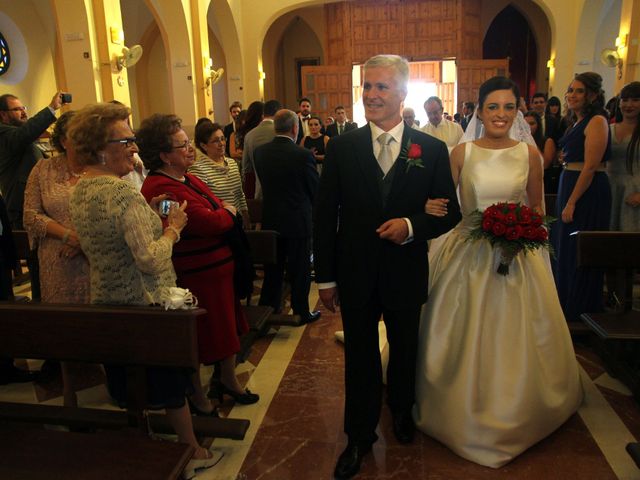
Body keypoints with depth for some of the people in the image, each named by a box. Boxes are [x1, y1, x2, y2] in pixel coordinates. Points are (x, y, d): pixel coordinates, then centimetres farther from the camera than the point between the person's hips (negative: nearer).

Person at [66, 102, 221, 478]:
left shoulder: (79, 191, 5)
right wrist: (173, 227, -13)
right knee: (170, 384, 10)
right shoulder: (124, 192, -24)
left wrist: (148, 215, 10)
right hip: (146, 305, -8)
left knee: (131, 385, 21)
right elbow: (150, 259, -28)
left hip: (106, 303, 8)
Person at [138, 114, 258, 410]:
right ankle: (197, 396, 33)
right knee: (201, 334, 9)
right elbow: (209, 222, -29)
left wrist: (223, 214, -7)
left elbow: (217, 212, 14)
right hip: (195, 276, -9)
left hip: (218, 267, 9)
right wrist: (228, 213, -9)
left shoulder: (184, 178, 9)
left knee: (228, 327, 21)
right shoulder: (162, 189, -24)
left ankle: (228, 380, 42)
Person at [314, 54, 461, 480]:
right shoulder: (341, 148, -5)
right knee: (359, 356, 13)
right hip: (355, 274, 0)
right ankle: (360, 436, 33)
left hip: (406, 273, 1)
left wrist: (412, 225, -21)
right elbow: (325, 216, -3)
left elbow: (450, 212, -1)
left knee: (405, 350, 22)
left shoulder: (432, 150, -5)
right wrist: (326, 277, -3)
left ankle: (401, 412, 51)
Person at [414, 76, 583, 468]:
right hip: (469, 254, -1)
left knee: (516, 338, 8)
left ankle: (516, 416, 32)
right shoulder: (461, 153, -1)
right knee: (467, 338, 6)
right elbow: (444, 204, 2)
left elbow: (537, 207, 10)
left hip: (517, 256, 1)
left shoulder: (529, 154, 3)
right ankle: (467, 412, 28)